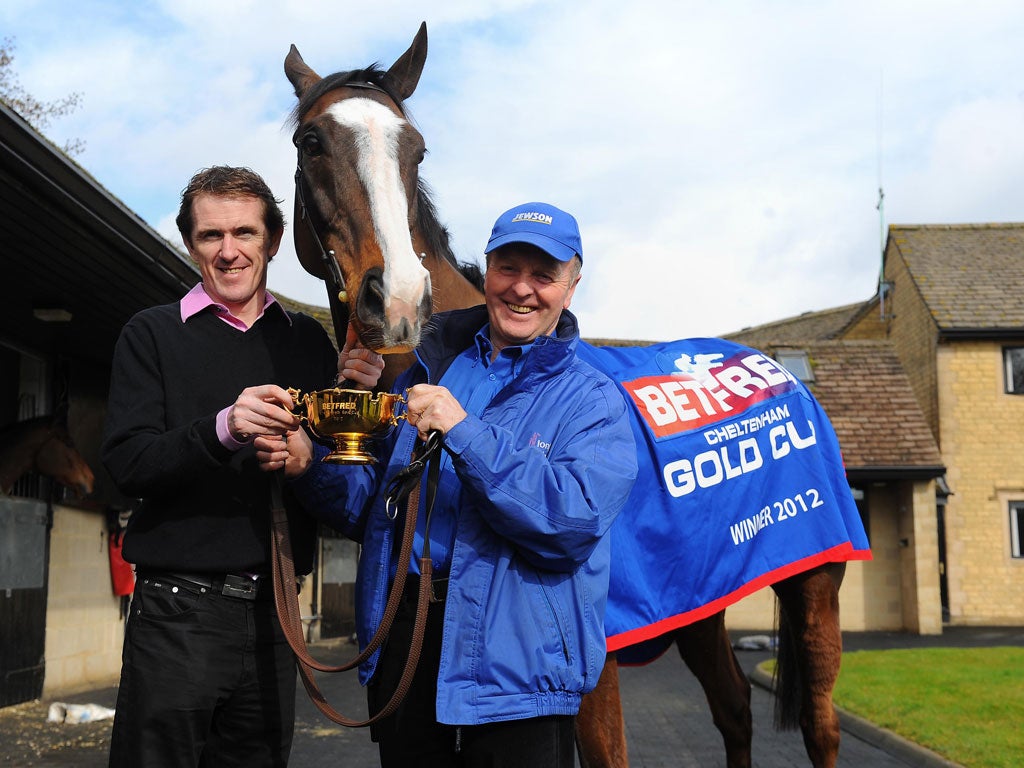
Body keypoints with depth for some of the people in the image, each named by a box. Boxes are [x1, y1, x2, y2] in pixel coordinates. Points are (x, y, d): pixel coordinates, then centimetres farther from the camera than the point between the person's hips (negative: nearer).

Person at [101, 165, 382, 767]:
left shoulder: (310, 341, 11)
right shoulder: (153, 335, 3)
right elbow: (127, 464, -8)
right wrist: (222, 429, -25)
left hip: (273, 609, 3)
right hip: (179, 610, -3)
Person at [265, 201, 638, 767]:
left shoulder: (594, 401, -4)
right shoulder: (428, 371, 11)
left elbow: (574, 521, -21)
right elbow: (373, 504, 14)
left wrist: (464, 433, -24)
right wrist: (310, 467, -7)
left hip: (515, 654, -4)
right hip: (401, 642, 4)